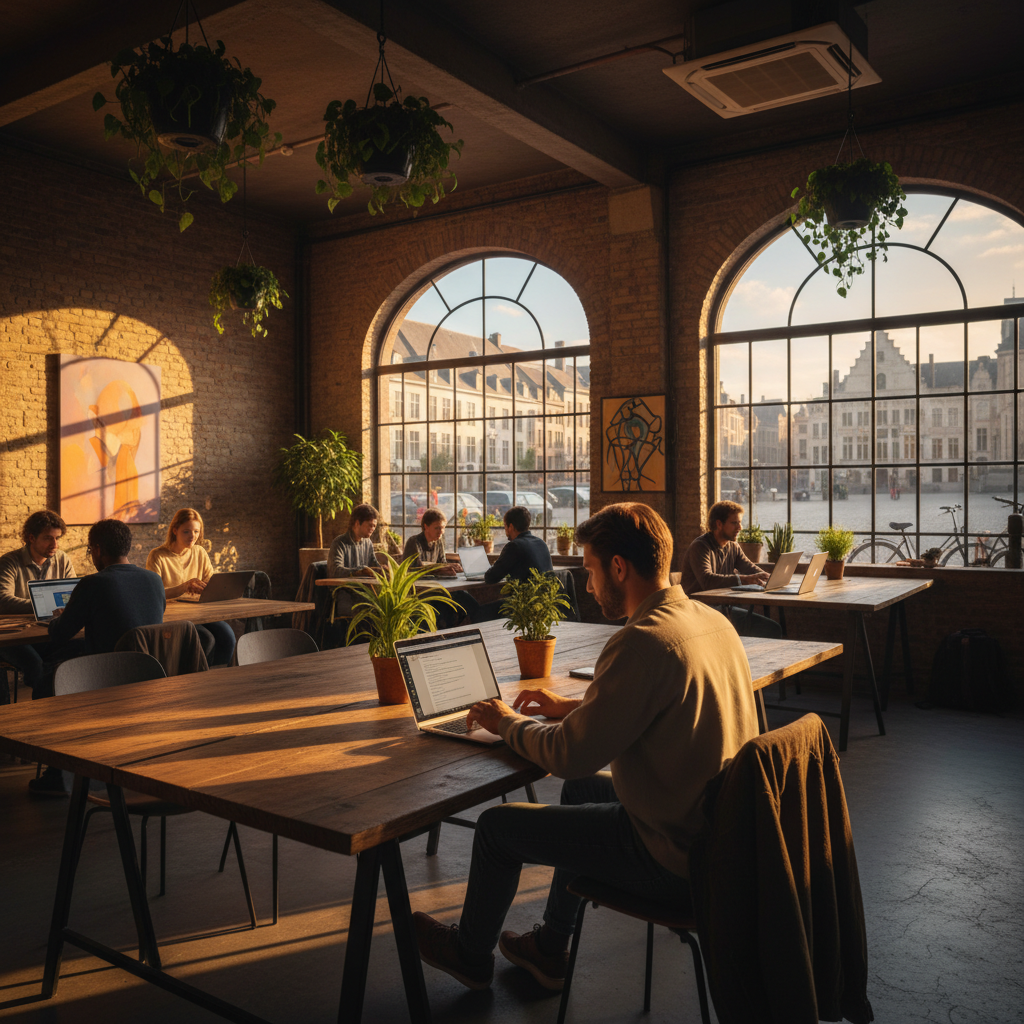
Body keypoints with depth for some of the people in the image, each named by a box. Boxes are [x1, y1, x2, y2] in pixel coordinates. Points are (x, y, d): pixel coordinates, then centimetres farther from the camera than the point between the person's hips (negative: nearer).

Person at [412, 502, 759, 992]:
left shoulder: (642, 642, -27)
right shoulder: (713, 621, 1)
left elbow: (569, 756, -21)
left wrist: (507, 722, -2)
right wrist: (572, 708, 15)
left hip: (673, 858, -9)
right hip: (719, 831, 9)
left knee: (497, 824, 7)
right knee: (581, 788, 31)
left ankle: (469, 953, 36)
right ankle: (549, 949, 43)